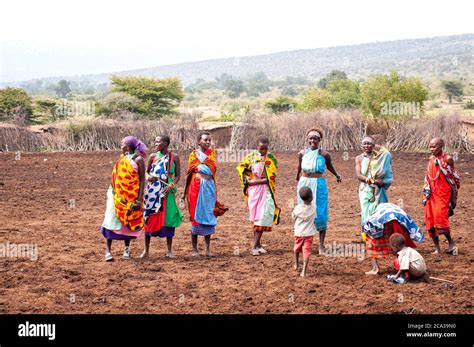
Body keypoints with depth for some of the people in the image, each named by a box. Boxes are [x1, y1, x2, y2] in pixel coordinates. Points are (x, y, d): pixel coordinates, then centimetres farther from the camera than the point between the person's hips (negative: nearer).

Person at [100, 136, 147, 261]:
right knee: (111, 221, -6)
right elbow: (115, 176, 14)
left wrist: (139, 199, -12)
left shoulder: (138, 159, -6)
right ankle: (108, 250, -6)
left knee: (128, 223, 8)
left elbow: (142, 179, -7)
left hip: (131, 197, -3)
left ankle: (127, 249, 24)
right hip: (117, 195, 3)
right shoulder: (121, 158, 8)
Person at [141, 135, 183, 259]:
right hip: (153, 191, 1)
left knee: (169, 218, 0)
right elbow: (146, 172, 11)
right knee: (149, 218, 1)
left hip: (167, 191, -1)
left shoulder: (174, 157, 1)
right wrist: (149, 177, -12)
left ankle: (169, 250, 11)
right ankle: (146, 250, 9)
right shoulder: (153, 156, 4)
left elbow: (177, 176, 1)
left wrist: (171, 186, -15)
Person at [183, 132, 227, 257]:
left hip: (209, 187, 2)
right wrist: (185, 191, 10)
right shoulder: (193, 154, 5)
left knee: (208, 216, 3)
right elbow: (189, 173, 9)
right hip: (196, 187, -2)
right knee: (196, 216, -1)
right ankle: (194, 249, 4)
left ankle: (208, 249, 8)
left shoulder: (211, 153, 11)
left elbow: (213, 168, -4)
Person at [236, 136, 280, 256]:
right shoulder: (251, 156, 3)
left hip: (265, 190, -2)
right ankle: (258, 244, 14)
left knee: (262, 217, -8)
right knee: (255, 217, 6)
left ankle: (255, 247, -8)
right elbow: (241, 167, 15)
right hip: (253, 191, 2)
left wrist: (254, 182, -13)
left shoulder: (271, 159, -4)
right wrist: (246, 180, 0)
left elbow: (270, 178, -10)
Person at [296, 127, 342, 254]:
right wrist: (297, 178, 37)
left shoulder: (324, 154, -6)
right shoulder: (302, 153, 1)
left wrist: (337, 176, 30)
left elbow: (329, 166, 14)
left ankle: (321, 246, 2)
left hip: (319, 185, -2)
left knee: (320, 214, -2)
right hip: (304, 184, 2)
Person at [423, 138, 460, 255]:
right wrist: (426, 190, 8)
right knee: (430, 220, 3)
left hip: (443, 194, -6)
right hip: (432, 194, 6)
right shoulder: (432, 159, 10)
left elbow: (453, 177, -2)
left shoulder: (447, 159, -6)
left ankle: (451, 242, 3)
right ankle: (437, 248, 13)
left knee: (440, 218, -16)